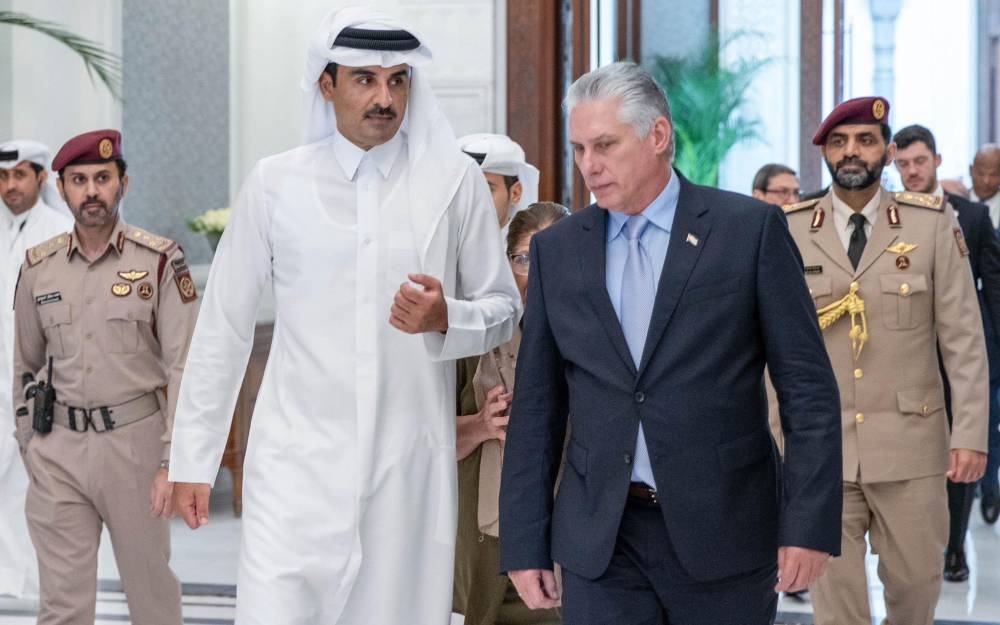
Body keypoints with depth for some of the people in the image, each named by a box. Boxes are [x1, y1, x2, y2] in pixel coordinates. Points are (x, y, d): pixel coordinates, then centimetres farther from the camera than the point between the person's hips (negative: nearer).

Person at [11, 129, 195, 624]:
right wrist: (29, 447, 12)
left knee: (150, 584, 10)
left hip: (133, 440, -2)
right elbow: (26, 365, 15)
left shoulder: (160, 260, -5)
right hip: (58, 449, 3)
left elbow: (184, 367, -7)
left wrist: (173, 462, -11)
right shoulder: (38, 267, 6)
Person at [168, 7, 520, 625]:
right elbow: (222, 328, 8)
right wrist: (193, 458, 7)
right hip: (297, 462, 0)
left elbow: (504, 310, 11)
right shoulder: (275, 183, 3)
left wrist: (445, 318, -11)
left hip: (411, 465, 1)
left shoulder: (456, 181, 2)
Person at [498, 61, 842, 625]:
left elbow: (809, 387, -3)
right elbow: (537, 407, 9)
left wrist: (809, 522, -10)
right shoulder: (557, 250, 7)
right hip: (599, 544, 2)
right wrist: (525, 543, 5)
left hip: (724, 534, -2)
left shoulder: (751, 229, -2)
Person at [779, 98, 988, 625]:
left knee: (916, 582, 11)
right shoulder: (788, 232, 2)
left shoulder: (932, 224, 0)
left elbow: (963, 338, -1)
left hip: (910, 443, 0)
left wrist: (970, 433, -6)